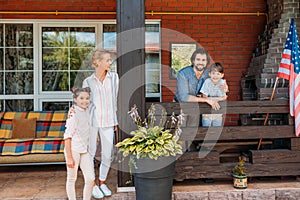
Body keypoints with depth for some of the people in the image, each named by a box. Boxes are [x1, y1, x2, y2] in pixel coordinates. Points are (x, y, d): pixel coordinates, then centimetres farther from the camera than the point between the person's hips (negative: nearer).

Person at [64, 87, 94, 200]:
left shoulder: (86, 111, 7)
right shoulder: (74, 114, -13)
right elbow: (67, 136, -15)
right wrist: (69, 157, -16)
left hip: (85, 150, 6)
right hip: (73, 149, -6)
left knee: (90, 179, 3)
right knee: (71, 179, 8)